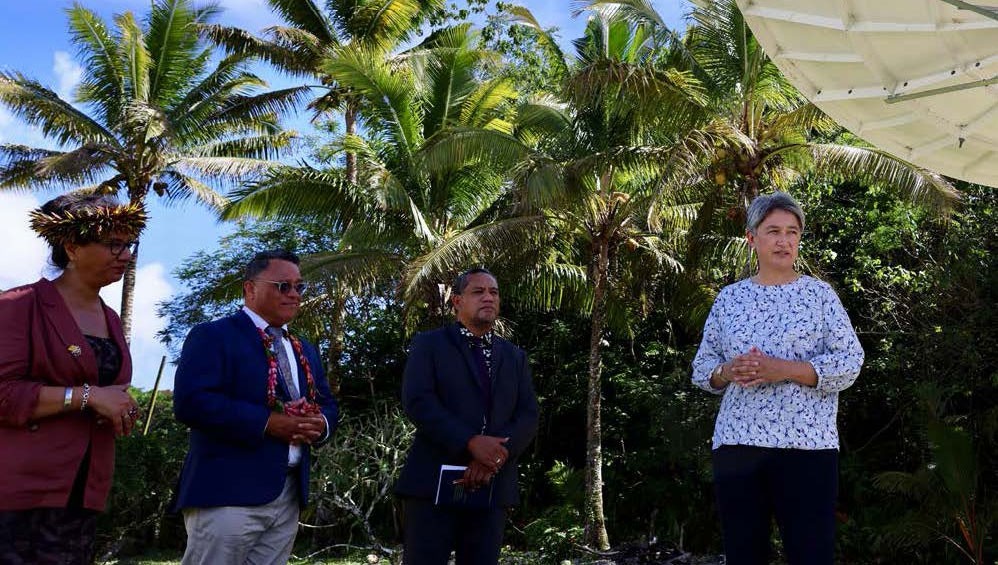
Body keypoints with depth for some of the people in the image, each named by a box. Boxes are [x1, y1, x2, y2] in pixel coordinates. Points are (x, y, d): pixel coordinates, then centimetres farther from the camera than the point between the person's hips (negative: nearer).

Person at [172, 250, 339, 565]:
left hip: (290, 495, 7)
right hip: (228, 492, -7)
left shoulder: (305, 350, 21)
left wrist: (320, 424, -4)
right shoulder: (213, 336, -3)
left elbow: (328, 405, 22)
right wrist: (268, 423, -20)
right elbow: (189, 402, -16)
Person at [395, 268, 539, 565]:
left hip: (492, 486, 4)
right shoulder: (429, 344, 7)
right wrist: (471, 443, -19)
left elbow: (528, 416, 7)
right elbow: (417, 401, -8)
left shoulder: (515, 356, 19)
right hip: (434, 480, -3)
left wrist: (495, 457, -12)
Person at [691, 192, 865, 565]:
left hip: (806, 444, -3)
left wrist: (783, 370, -15)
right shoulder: (729, 298, 12)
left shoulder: (819, 293, 4)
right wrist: (727, 372, -9)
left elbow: (849, 363, -4)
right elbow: (701, 369, 14)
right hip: (736, 443, 3)